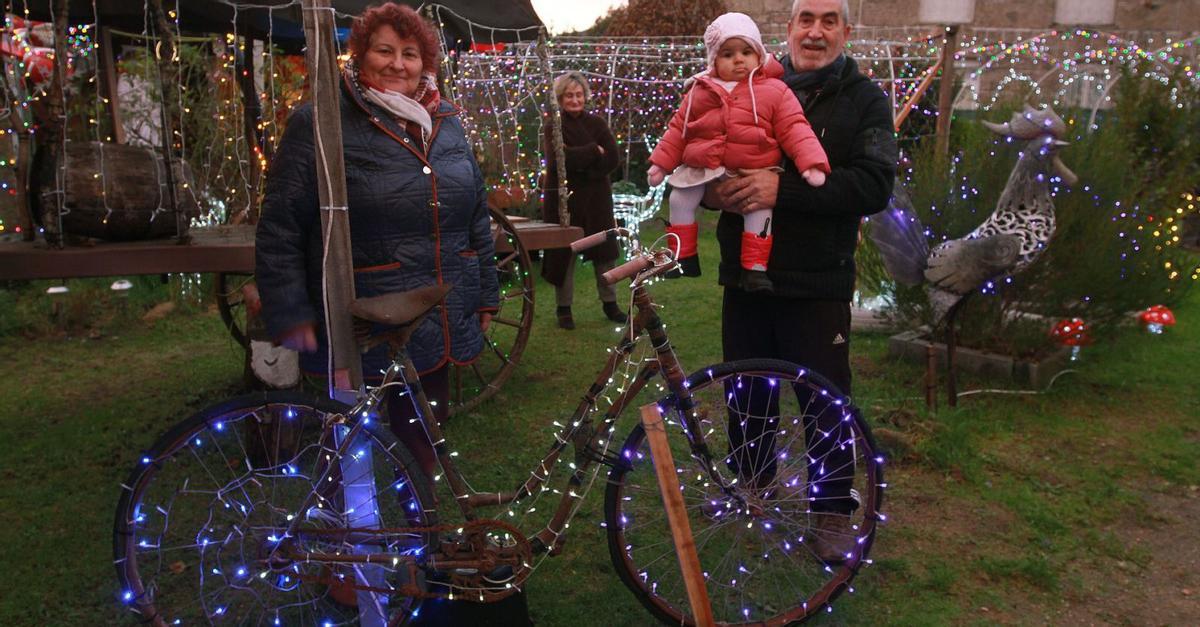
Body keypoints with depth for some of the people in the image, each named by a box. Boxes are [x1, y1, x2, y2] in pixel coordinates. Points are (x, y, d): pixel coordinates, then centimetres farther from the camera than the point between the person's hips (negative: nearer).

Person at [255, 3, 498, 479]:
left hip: (437, 326, 5)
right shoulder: (320, 123, -6)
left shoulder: (446, 124, 10)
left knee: (423, 439, 17)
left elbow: (477, 217, 15)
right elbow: (280, 227, -8)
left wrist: (486, 294, 15)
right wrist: (289, 314, -12)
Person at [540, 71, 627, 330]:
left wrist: (578, 159, -13)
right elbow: (558, 160, -18)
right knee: (563, 252, 2)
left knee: (605, 250, 7)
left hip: (596, 197, 3)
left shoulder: (597, 124, 7)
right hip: (563, 197, -2)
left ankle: (609, 303, 19)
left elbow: (611, 159, -6)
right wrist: (593, 151, -13)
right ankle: (563, 308, 13)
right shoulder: (553, 127, 0)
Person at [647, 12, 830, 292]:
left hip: (753, 174, -2)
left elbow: (794, 129, -7)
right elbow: (678, 129, 12)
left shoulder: (774, 90, -1)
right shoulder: (700, 92, 6)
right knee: (680, 199, 0)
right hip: (702, 171, 3)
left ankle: (755, 267, -6)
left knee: (760, 208, -17)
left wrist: (811, 163, -20)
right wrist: (661, 162, 9)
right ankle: (683, 258, 15)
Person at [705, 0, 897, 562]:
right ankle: (748, 483, 36)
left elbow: (874, 185, -14)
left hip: (816, 283, -3)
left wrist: (783, 188, -25)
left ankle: (832, 510, 22)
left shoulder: (863, 99, 0)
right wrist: (716, 190, -13)